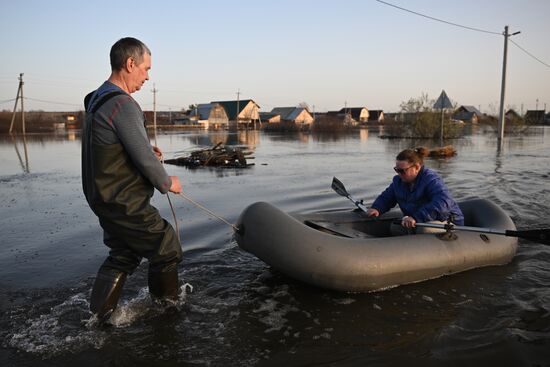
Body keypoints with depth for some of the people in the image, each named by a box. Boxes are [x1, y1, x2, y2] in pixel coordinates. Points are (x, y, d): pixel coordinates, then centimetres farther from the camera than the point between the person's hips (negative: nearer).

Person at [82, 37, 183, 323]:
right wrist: (167, 183, -5)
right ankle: (166, 304, 28)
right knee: (167, 248, 9)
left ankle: (98, 316, 27)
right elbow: (144, 160, -23)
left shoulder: (96, 100, 10)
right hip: (125, 203, -10)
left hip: (102, 199, 10)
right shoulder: (123, 105, -22)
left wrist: (146, 150, 11)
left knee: (123, 255, 22)